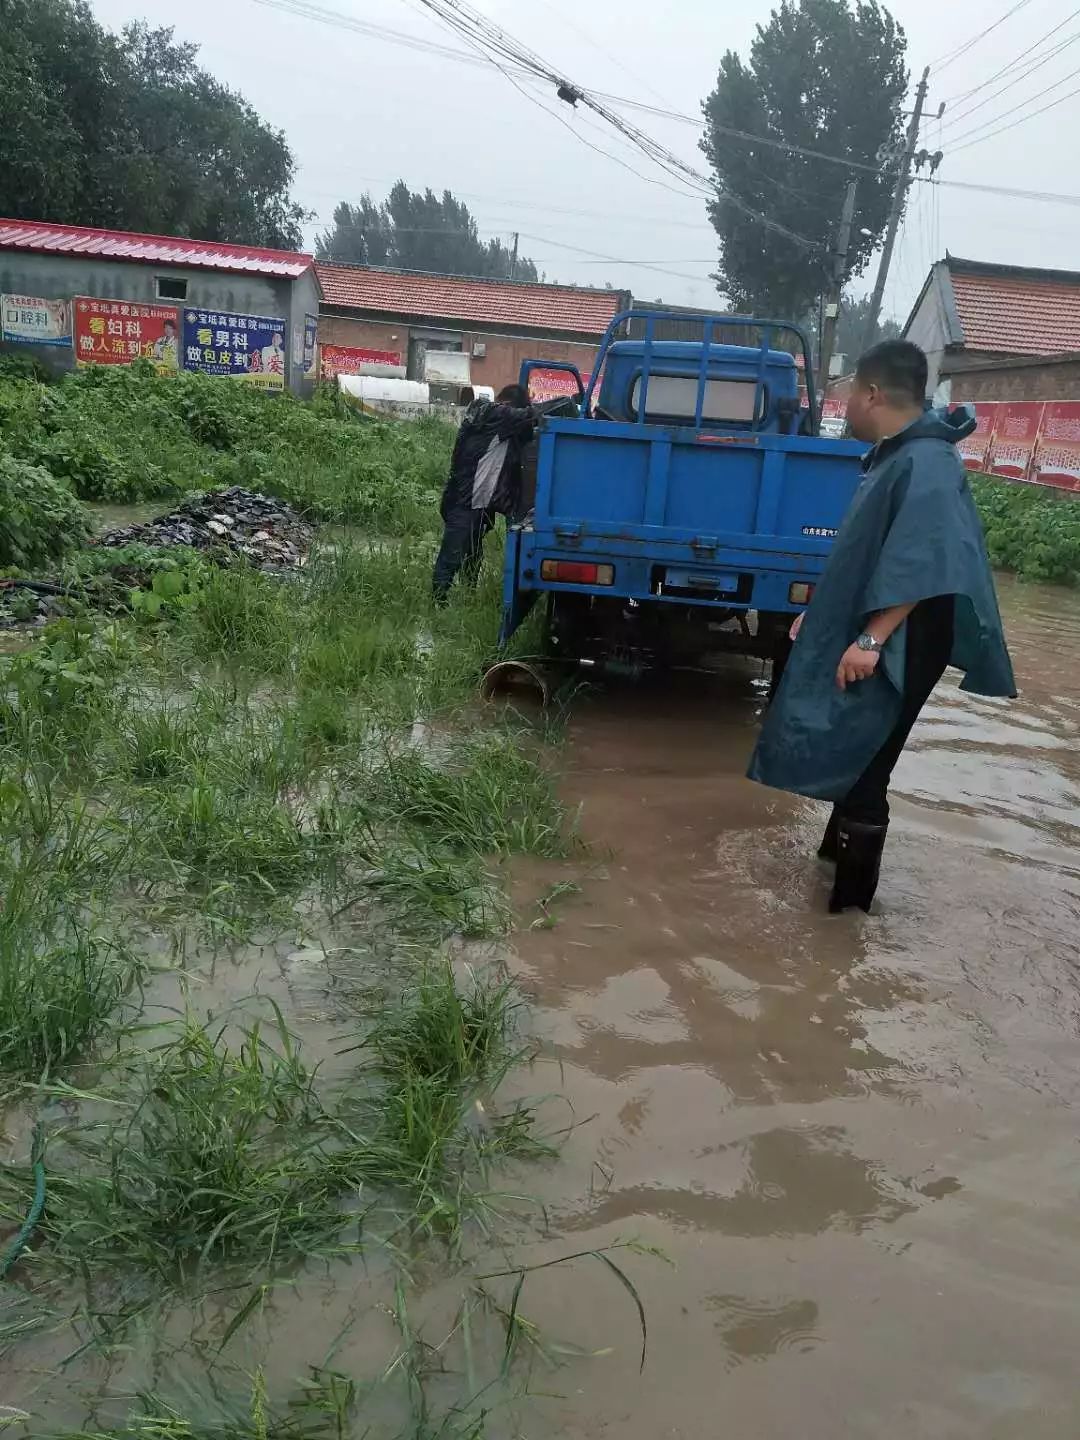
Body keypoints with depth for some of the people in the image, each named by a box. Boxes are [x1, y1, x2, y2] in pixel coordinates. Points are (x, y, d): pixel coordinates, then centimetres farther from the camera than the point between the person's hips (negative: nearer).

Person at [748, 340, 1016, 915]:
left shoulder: (925, 465, -21)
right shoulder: (894, 456, 11)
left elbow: (920, 564, -28)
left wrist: (870, 639, -29)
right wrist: (821, 611, 21)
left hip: (893, 648, -10)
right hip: (860, 631, 10)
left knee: (861, 765, -1)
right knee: (849, 755, 22)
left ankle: (852, 894, 11)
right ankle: (840, 847, 40)